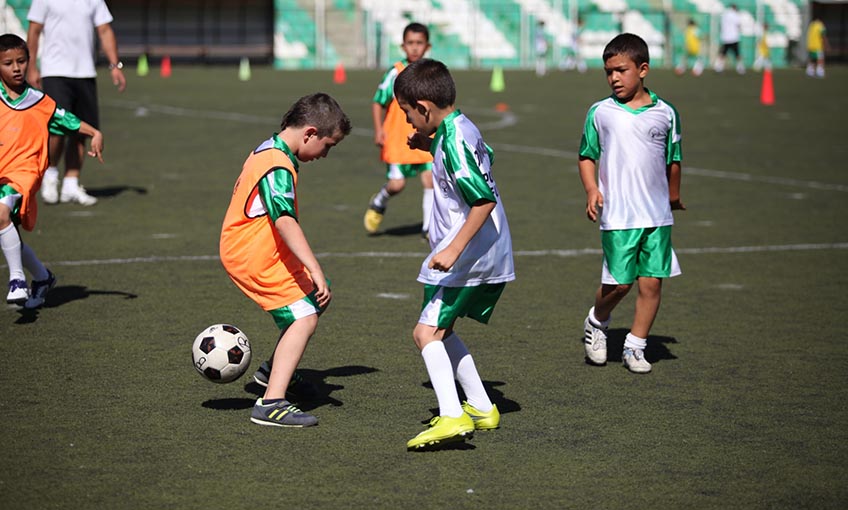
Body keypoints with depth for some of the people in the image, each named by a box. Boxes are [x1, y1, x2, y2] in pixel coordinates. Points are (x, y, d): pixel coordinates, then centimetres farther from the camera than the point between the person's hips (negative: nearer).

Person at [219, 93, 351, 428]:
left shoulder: (268, 150, 11)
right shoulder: (278, 167, -22)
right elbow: (285, 222, -33)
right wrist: (315, 270, -37)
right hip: (255, 258, -10)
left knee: (317, 297, 20)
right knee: (304, 318, -16)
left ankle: (274, 371, 33)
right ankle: (271, 404, -21)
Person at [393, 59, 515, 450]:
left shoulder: (453, 142, -20)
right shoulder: (462, 129, 9)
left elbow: (485, 199, -27)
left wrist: (454, 249, -30)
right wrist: (430, 147, 20)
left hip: (470, 259, -10)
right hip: (490, 257, 10)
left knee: (426, 332, -12)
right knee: (440, 329, 20)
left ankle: (452, 417, -21)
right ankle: (481, 408, 24)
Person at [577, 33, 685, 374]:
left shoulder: (665, 113, 4)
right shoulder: (600, 113, 0)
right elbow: (587, 156, 7)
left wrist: (674, 197, 26)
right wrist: (591, 189, -9)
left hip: (657, 215, 2)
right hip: (617, 215, -2)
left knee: (652, 282, 0)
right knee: (619, 282, -4)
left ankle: (635, 346, 14)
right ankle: (597, 322, 25)